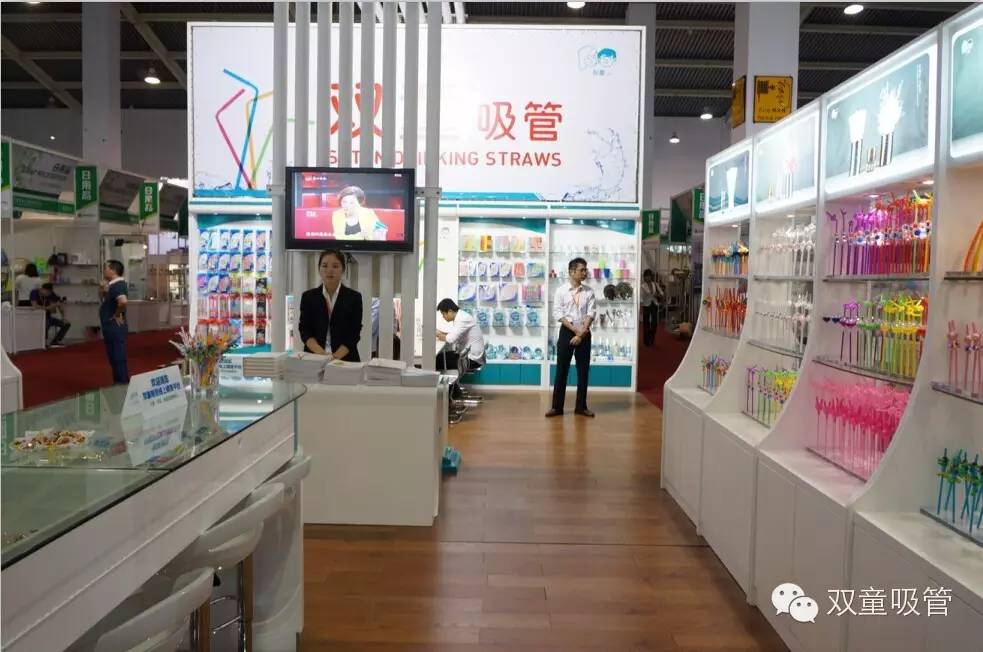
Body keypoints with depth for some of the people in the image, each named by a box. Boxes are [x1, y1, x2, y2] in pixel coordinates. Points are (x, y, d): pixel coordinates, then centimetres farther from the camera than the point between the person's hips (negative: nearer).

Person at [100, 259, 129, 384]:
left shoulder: (117, 285, -19)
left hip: (115, 328, -10)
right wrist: (102, 288, 7)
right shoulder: (113, 284, 12)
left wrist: (117, 315, -22)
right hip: (111, 328, 10)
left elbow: (123, 301, -36)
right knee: (114, 358, 15)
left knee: (118, 358, -4)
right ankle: (119, 384, 23)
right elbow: (104, 297, 26)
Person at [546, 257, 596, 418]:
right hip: (566, 332, -2)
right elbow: (558, 314, -7)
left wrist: (582, 333, -13)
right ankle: (557, 406, 8)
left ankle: (581, 406, 16)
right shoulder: (561, 290, -2)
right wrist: (575, 329, -14)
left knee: (583, 370, 6)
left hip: (584, 334, 2)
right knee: (561, 370, 1)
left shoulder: (589, 291, 4)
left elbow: (591, 313, -3)